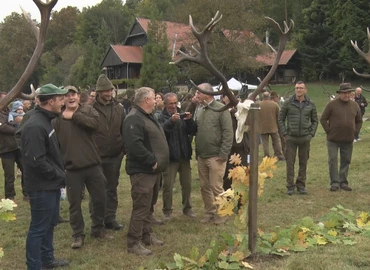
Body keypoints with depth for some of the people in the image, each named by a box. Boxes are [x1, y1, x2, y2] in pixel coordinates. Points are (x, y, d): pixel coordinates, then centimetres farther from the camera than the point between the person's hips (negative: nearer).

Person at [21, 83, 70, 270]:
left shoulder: (46, 121, 11)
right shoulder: (35, 126, -22)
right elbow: (36, 160, -27)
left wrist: (59, 174, 8)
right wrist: (59, 175, -17)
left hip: (51, 185, 10)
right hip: (42, 187, -10)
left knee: (50, 223, 21)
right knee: (39, 227, 2)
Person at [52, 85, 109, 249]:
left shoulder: (88, 110, 1)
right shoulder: (57, 118, -1)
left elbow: (95, 123, -20)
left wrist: (74, 116, -17)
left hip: (93, 164, 1)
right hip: (72, 168, -1)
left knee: (99, 199, 12)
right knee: (74, 203, 8)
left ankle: (98, 228, 32)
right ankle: (78, 235, 23)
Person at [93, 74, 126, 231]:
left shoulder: (119, 108, 4)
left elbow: (124, 130, 8)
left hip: (115, 156, 4)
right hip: (96, 156, -4)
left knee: (112, 189, 13)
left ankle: (110, 218, 24)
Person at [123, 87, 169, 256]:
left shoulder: (148, 116, 16)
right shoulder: (134, 119, -18)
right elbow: (134, 145, -30)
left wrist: (156, 162, 13)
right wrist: (152, 161, -22)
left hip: (152, 169, 10)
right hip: (142, 171, -10)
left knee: (148, 205, 18)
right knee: (141, 207, -6)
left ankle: (147, 235, 30)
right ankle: (134, 243, 3)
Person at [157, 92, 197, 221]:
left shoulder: (183, 115, 9)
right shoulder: (162, 117, -3)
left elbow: (193, 131, -1)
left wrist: (190, 120, -19)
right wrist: (171, 121, -39)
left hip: (184, 155, 4)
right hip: (170, 156, -4)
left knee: (187, 184, 12)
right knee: (168, 186, 0)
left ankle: (187, 208, 27)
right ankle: (167, 210, 13)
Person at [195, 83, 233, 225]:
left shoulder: (221, 109, -9)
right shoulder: (200, 111, 12)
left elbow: (228, 133, -13)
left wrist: (223, 154, -16)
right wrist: (197, 151, 11)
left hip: (215, 156, -7)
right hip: (201, 156, 7)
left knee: (216, 186, -2)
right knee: (204, 186, 11)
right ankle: (210, 212, 25)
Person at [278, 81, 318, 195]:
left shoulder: (310, 104, 4)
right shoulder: (288, 103, -2)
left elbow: (315, 121, 13)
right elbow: (280, 119, 3)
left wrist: (311, 134, 2)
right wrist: (285, 133, -4)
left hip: (305, 138, 2)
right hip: (291, 138, -2)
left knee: (303, 162, 8)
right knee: (290, 162, 2)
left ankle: (301, 185, 20)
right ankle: (290, 186, 12)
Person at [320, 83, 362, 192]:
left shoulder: (354, 105, 6)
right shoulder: (332, 104, -6)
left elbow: (359, 121, 18)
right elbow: (323, 119, -3)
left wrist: (354, 131, 7)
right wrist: (329, 131, -7)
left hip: (348, 140, 4)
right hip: (333, 139, -4)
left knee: (346, 161, 9)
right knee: (333, 160, -3)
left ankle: (343, 182, 19)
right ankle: (334, 182, 5)